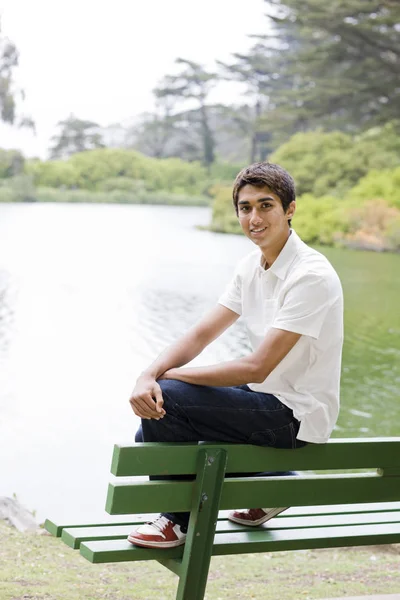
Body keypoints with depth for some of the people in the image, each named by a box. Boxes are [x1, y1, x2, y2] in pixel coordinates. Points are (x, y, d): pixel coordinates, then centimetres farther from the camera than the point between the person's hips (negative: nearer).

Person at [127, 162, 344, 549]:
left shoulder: (310, 276, -22)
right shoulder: (252, 266, 6)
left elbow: (256, 367, -25)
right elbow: (202, 333, 4)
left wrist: (168, 376, -18)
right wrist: (149, 375, -15)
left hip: (296, 415, -9)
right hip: (265, 399, 9)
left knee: (166, 397, -21)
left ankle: (179, 521, 0)